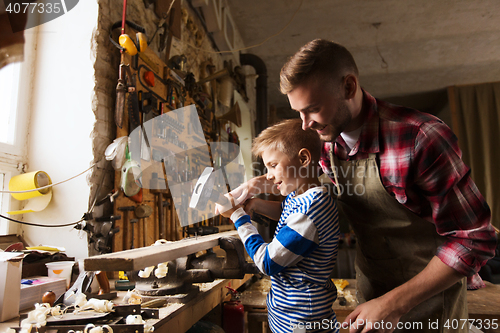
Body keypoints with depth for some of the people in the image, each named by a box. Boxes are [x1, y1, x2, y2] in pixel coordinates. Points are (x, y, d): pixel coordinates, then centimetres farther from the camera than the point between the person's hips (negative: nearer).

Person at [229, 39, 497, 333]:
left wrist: (396, 303, -24)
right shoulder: (325, 144, -8)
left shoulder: (421, 138, -28)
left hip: (428, 296, -5)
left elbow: (474, 238, -22)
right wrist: (267, 185, -9)